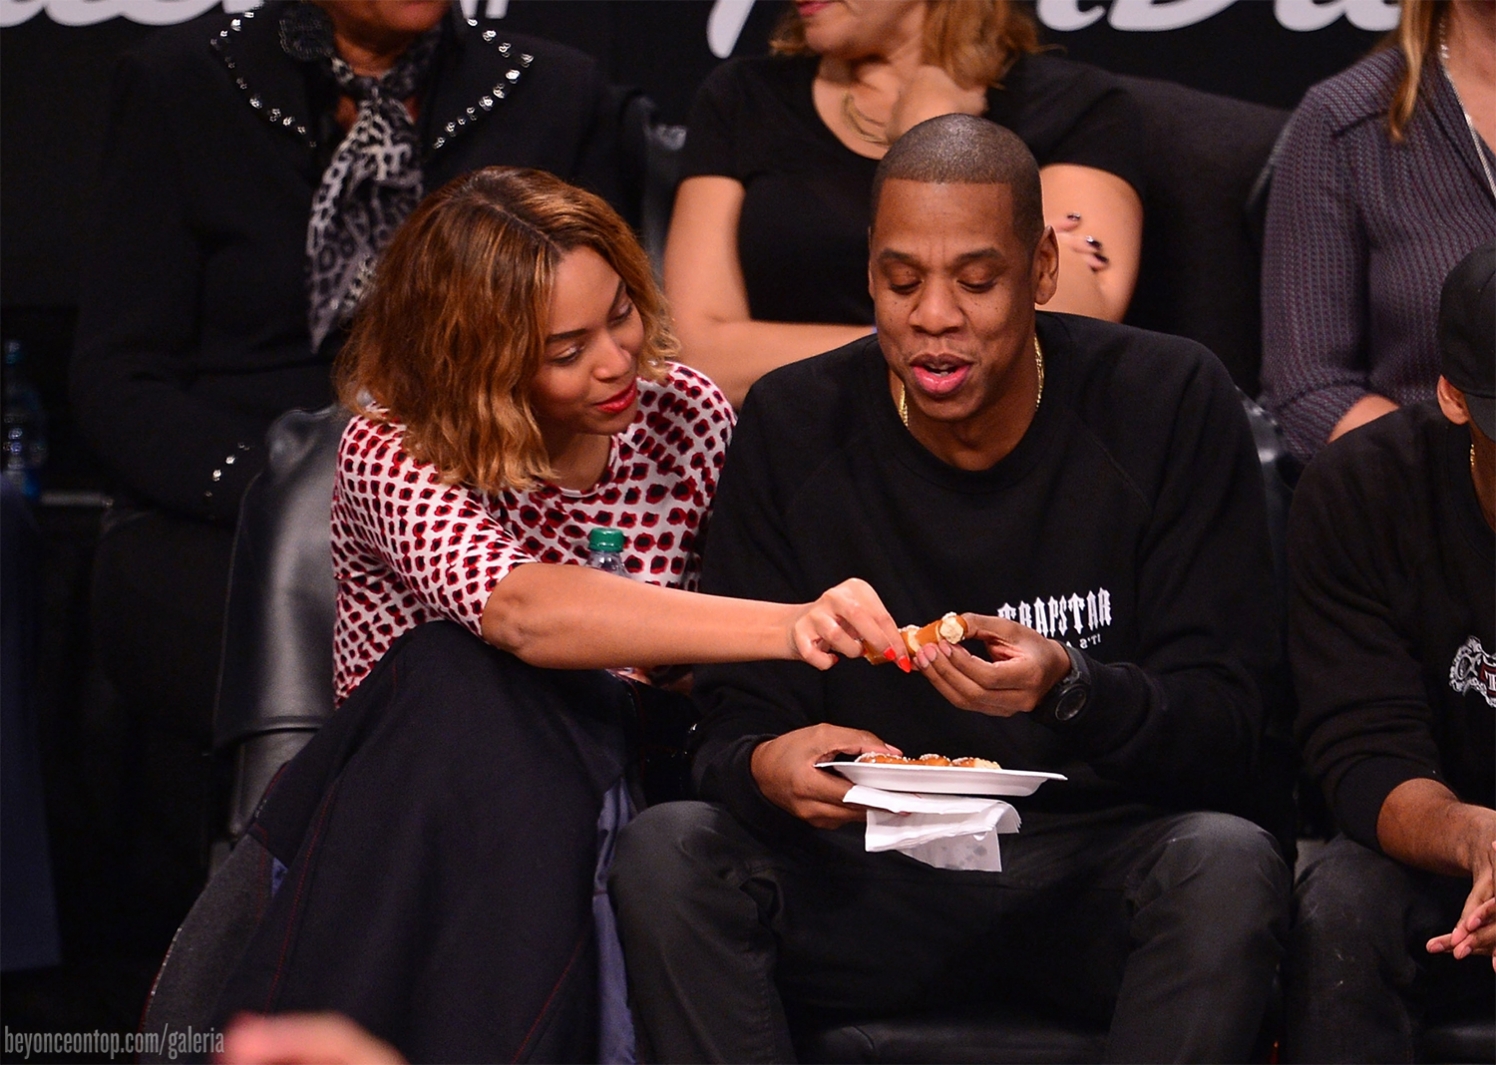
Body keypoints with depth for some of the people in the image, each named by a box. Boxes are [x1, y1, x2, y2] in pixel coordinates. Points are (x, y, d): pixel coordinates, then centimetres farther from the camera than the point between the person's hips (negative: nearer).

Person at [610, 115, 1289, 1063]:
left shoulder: (1173, 404, -5)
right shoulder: (794, 425, 1)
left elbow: (1224, 726, -8)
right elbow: (734, 723, 1)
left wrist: (1070, 691, -29)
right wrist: (768, 766, -25)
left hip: (1099, 870, -1)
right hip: (875, 871, 2)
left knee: (1226, 863, -35)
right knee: (665, 851, -26)